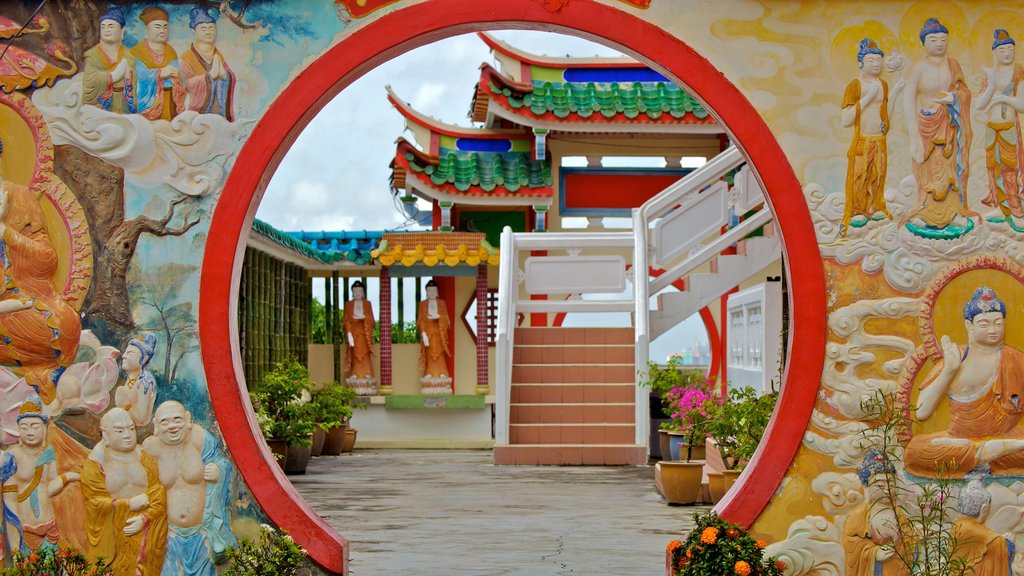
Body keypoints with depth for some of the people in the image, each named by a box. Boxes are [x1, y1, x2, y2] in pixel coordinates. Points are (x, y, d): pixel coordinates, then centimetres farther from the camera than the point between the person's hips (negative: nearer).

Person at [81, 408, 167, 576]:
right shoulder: (95, 463, -6)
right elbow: (96, 503, -12)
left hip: (145, 533, 3)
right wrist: (130, 504, -16)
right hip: (112, 538, -2)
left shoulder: (145, 457, 3)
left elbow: (159, 496, -2)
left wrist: (144, 519, -17)